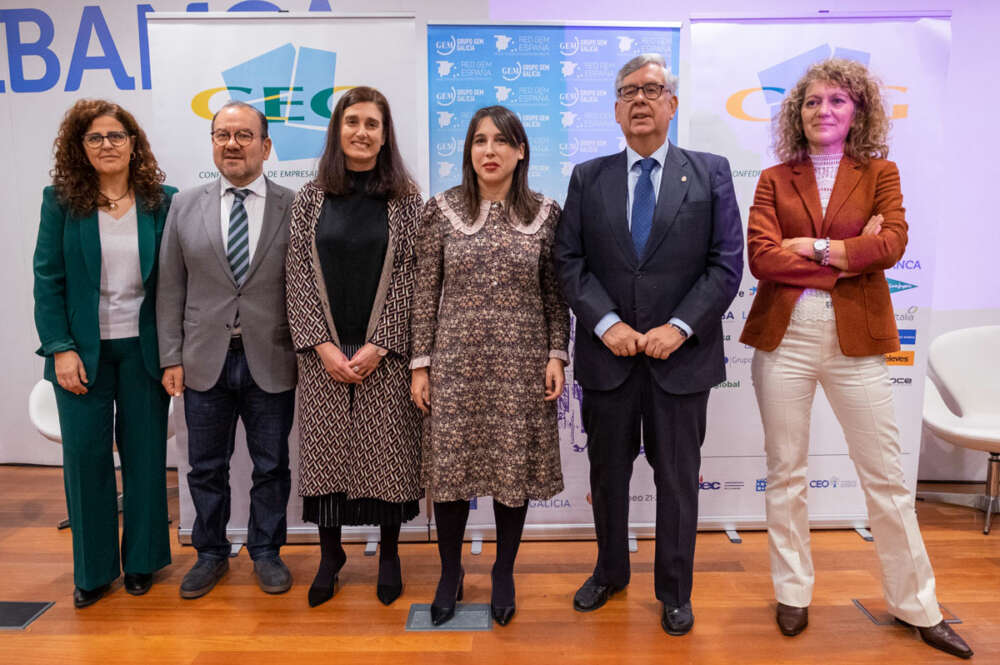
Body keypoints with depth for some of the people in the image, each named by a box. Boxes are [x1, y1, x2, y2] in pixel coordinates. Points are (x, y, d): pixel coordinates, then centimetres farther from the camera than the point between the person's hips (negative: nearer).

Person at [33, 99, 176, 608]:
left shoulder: (161, 201, 0)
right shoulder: (60, 200, 1)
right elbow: (47, 279, 0)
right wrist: (60, 348, -8)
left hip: (143, 349, 0)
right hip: (83, 351, 0)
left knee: (145, 452, 7)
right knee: (84, 454, 5)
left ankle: (141, 559, 24)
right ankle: (93, 568, 22)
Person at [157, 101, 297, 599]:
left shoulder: (294, 208, -2)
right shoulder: (185, 207, 5)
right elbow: (171, 290, 5)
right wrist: (172, 358, 0)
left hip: (271, 364, -2)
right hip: (205, 362, 2)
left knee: (271, 466, 11)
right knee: (206, 467, 13)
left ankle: (266, 553, 29)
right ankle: (211, 554, 32)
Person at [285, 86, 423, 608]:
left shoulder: (405, 199, 1)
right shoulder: (311, 198, 5)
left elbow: (409, 277, -4)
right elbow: (299, 275, 2)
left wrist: (377, 346, -12)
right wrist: (322, 344, -8)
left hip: (384, 352, -1)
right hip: (323, 352, 2)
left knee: (387, 450, 5)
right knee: (325, 448, 7)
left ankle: (389, 553, 25)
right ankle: (330, 553, 27)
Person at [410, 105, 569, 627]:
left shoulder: (545, 213, 3)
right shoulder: (441, 210, 2)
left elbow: (555, 294, 6)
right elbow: (425, 292, 2)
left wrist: (557, 355, -2)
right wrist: (420, 363, -1)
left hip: (521, 363, 1)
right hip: (456, 360, 0)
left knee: (515, 467, 8)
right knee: (450, 465, 6)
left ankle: (504, 573, 31)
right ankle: (450, 574, 29)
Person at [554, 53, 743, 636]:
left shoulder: (711, 172, 3)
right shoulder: (588, 178, 6)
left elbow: (727, 263, -3)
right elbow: (569, 261, 1)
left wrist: (679, 326, -13)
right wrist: (605, 323, -12)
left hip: (681, 355, -1)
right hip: (608, 353, 2)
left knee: (678, 478, 11)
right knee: (607, 472, 15)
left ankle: (674, 591, 31)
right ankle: (611, 572, 37)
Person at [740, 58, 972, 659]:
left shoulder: (880, 173, 8)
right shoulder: (775, 179, 7)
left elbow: (893, 243, -9)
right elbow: (760, 257, -8)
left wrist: (812, 248, -12)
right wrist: (847, 258, -10)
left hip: (855, 339, 0)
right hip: (785, 337, 0)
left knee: (886, 475, 8)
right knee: (786, 472, 9)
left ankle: (916, 604, 25)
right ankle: (793, 593, 26)